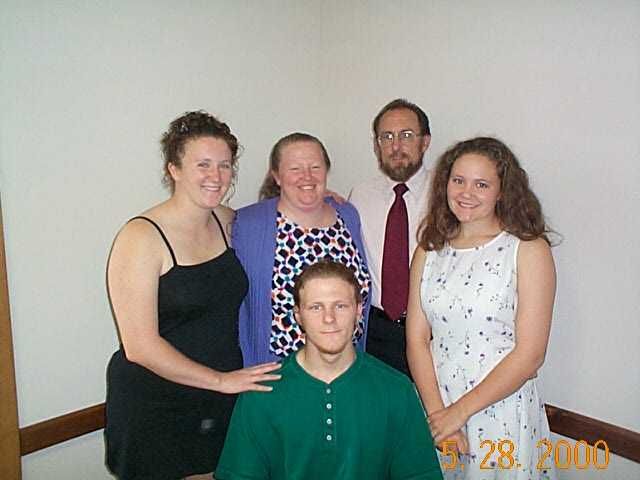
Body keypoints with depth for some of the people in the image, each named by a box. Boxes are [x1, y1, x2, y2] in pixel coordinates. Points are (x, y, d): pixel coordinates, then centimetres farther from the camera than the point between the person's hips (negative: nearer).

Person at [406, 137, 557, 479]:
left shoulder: (528, 250, -9)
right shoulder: (429, 251, 2)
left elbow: (530, 354, -13)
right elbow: (417, 339, -1)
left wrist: (461, 411, -12)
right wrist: (437, 411, -11)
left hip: (501, 414, -3)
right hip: (435, 407, 4)